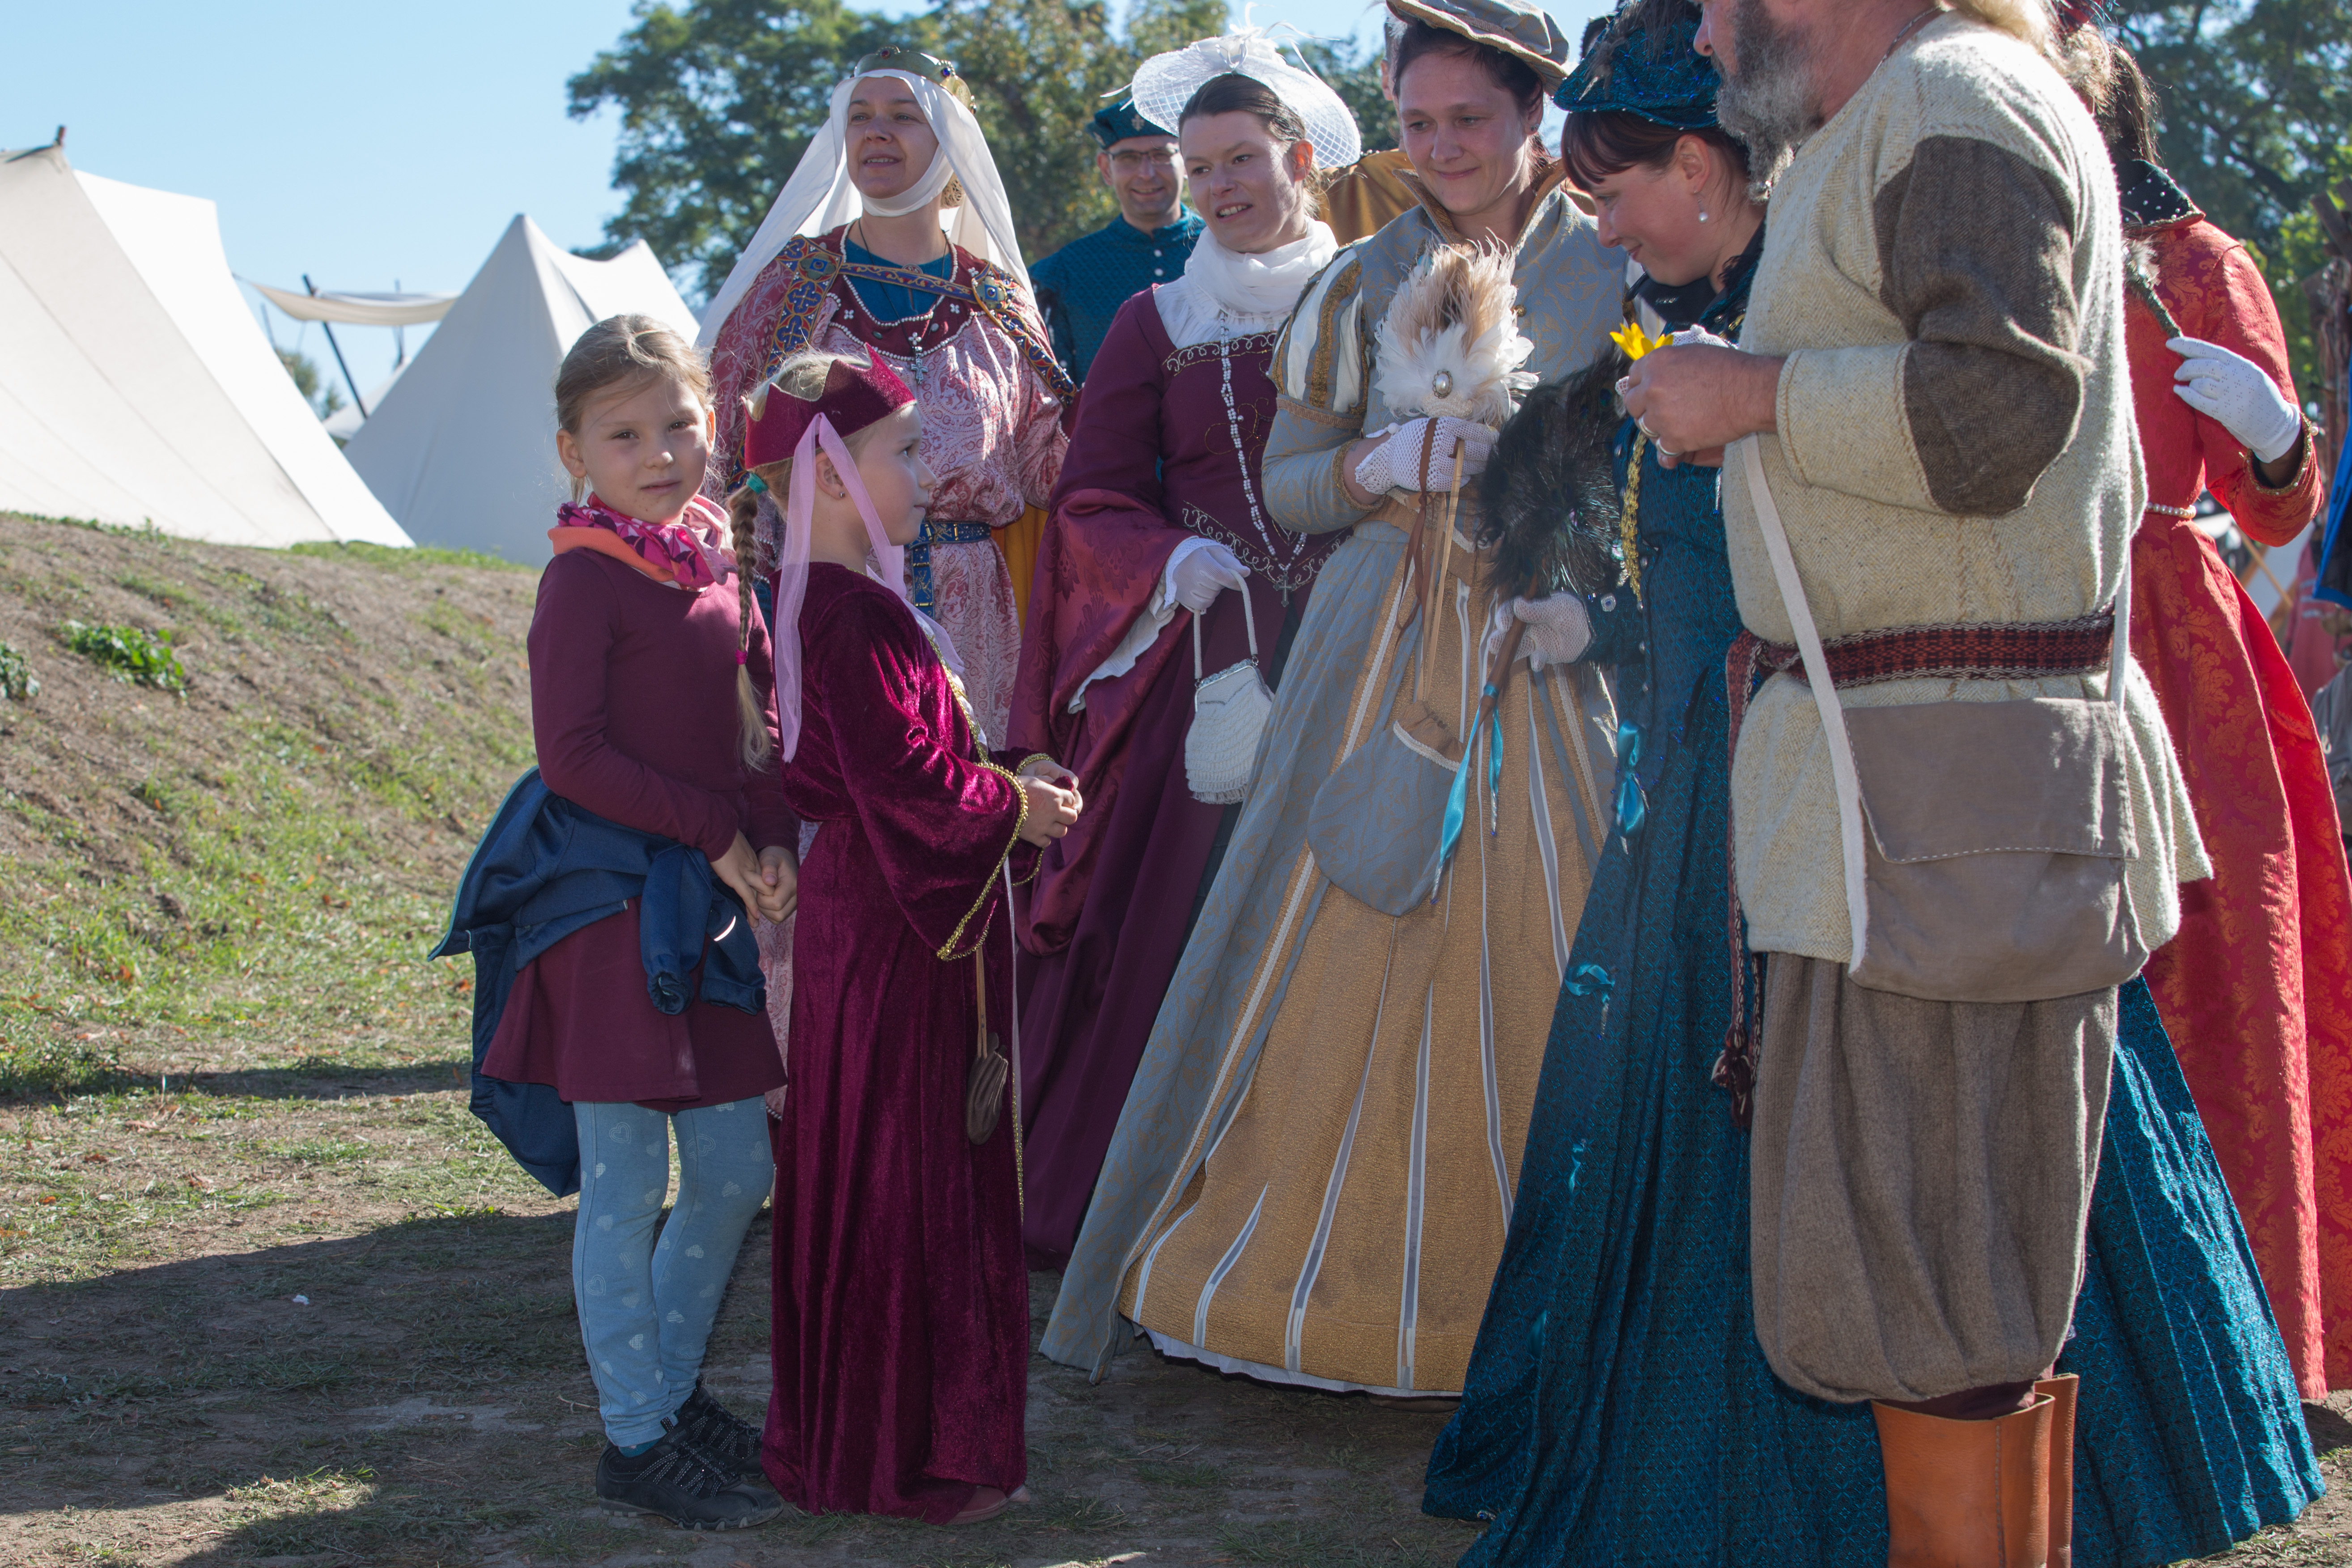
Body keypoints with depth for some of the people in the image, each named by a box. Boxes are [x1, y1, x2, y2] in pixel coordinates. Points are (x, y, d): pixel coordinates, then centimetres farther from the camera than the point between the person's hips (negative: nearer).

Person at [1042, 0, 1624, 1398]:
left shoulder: (1618, 272, 5)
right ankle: (1350, 1268, 13)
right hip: (1382, 648, 2)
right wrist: (1377, 469, -8)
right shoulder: (1365, 284, 11)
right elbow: (1287, 485, 11)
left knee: (1551, 965, -5)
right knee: (1343, 954, 0)